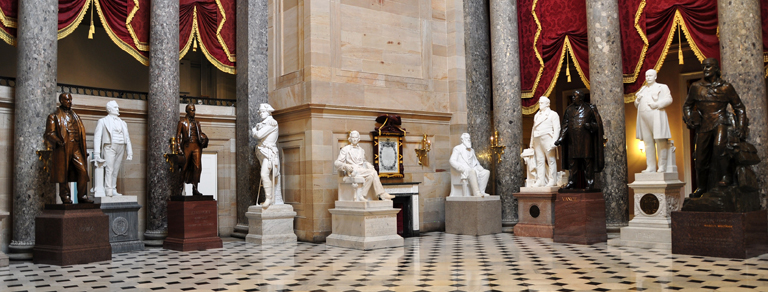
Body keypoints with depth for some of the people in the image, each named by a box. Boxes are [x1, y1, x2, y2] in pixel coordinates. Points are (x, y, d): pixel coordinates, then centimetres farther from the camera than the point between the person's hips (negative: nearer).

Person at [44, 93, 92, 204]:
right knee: (63, 174, -1)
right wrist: (58, 141, -21)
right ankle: (66, 198, 7)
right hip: (63, 148, -4)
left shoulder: (75, 116, 24)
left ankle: (82, 196, -4)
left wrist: (83, 149, 18)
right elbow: (49, 133, -1)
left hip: (76, 148, 4)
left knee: (83, 171, -8)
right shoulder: (54, 116, 7)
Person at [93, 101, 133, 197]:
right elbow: (97, 137, 1)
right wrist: (97, 154, -9)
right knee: (109, 169, -12)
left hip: (121, 147, 4)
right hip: (110, 147, -4)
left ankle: (114, 190, 7)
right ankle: (109, 191, -15)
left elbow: (127, 138, 19)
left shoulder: (122, 123, 21)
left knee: (116, 170, 4)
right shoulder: (103, 121, 8)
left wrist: (129, 152, 10)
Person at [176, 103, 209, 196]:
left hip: (196, 146, 3)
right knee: (184, 167, -1)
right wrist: (179, 148, -8)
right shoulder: (182, 122, 7)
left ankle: (195, 189, -5)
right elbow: (178, 135, 2)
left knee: (197, 167, -7)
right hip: (187, 146, -3)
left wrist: (204, 138, -2)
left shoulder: (196, 123, 19)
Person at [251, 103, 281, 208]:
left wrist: (255, 131, 6)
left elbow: (259, 135, -12)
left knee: (264, 174, -21)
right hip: (263, 152, 9)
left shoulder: (272, 122, -7)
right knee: (267, 176, 7)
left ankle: (269, 198, -19)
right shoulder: (263, 123, 22)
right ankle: (272, 198, 10)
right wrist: (256, 128, 5)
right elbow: (253, 133, 20)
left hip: (269, 151, -9)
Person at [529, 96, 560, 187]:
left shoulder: (553, 114, 5)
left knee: (551, 160, -4)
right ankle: (540, 181, 3)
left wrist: (554, 141, -15)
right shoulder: (537, 115, 23)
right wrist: (532, 142, 13)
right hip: (537, 140, 6)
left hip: (547, 139, -6)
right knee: (539, 160, 2)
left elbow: (557, 129, -3)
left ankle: (552, 181, -2)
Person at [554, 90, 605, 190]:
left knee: (588, 160, -3)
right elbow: (565, 125, 11)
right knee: (573, 160, 4)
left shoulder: (590, 108, 5)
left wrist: (590, 125, -17)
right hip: (573, 139, 3)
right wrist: (561, 138, 2)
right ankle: (572, 182, 10)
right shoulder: (569, 109, 14)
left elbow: (597, 123, 4)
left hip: (585, 138, -3)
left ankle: (590, 183, 1)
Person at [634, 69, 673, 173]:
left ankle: (662, 167, -5)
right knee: (648, 143, 2)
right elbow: (637, 104, 25)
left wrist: (657, 104, -16)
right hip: (644, 119, 5)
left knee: (660, 142, -7)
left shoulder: (662, 87, 9)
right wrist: (637, 100, 3)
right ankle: (650, 167, 3)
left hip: (656, 117, -5)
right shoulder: (643, 89, 25)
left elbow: (669, 99, -3)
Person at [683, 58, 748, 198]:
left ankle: (725, 176, -15)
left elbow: (739, 107, 10)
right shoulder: (696, 87, 9)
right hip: (703, 125, 3)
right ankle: (701, 187, 22)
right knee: (700, 158, 4)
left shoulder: (726, 87, 3)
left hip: (720, 122, -3)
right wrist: (689, 120, 3)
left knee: (719, 146, -32)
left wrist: (741, 127, 1)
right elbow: (687, 105, 21)